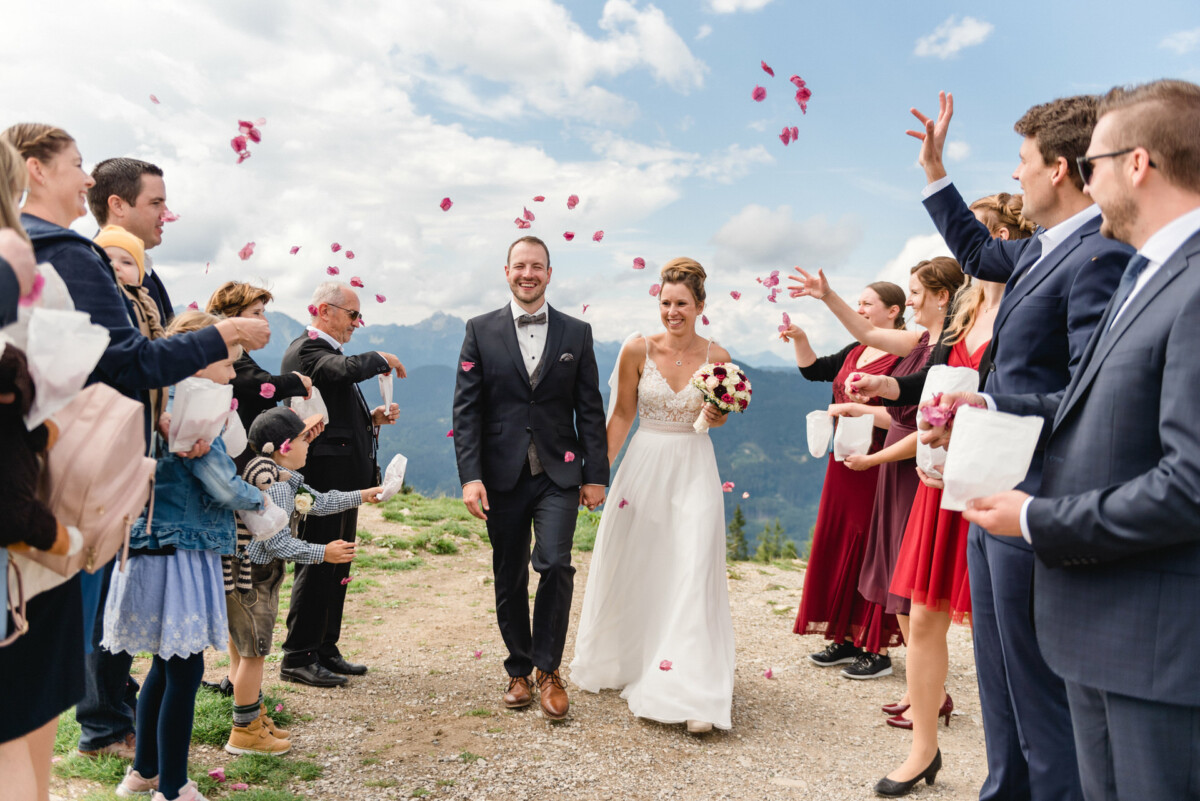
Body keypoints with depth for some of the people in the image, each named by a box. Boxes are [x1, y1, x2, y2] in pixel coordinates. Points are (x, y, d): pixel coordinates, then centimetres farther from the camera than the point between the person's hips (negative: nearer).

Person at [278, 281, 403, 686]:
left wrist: (372, 417, 7)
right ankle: (297, 657, 7)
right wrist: (383, 359, -13)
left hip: (342, 477, 10)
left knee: (336, 565, 14)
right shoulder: (307, 349, -11)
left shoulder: (327, 351, 20)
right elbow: (348, 369, -32)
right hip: (323, 475, -10)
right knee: (317, 565, -3)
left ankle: (325, 650, 25)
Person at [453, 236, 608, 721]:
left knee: (555, 563, -14)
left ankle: (548, 669, 6)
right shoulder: (481, 331, 3)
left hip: (559, 473, 0)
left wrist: (596, 475, 1)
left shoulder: (577, 333, 6)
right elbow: (466, 408, -1)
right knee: (509, 578, 9)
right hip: (502, 476, 1)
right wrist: (470, 475, -10)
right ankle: (519, 670, 26)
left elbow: (590, 409, 6)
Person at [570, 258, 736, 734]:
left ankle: (694, 695, 0)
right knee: (630, 570, 13)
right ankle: (624, 662, 38)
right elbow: (622, 414, 2)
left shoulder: (716, 357, -4)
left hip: (694, 471, -1)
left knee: (692, 576, -6)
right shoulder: (638, 350, -5)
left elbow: (718, 417, 8)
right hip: (644, 466, 1)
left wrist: (716, 415, -15)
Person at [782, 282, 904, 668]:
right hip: (845, 463, 8)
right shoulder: (855, 351, 14)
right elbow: (814, 369, 22)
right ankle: (847, 639, 22)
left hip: (877, 466, -8)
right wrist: (799, 339, 7)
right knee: (838, 546, 10)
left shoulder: (903, 357, -12)